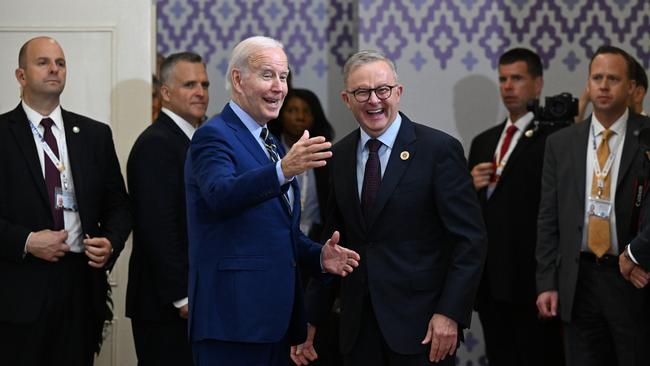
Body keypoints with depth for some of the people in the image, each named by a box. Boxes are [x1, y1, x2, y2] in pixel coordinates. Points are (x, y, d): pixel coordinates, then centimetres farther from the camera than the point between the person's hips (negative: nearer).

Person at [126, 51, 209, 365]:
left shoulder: (191, 142, 17)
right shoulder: (156, 144, -13)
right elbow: (158, 228, -20)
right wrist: (182, 297, -21)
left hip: (196, 297, 9)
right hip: (169, 304, -9)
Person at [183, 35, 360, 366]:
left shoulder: (273, 145, 19)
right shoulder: (213, 137, -8)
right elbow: (221, 195, -29)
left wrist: (319, 255, 4)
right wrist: (284, 171, -43)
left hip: (276, 316, 8)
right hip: (233, 318, -8)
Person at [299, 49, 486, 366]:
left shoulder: (439, 149, -7)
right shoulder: (340, 156, 8)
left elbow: (470, 239, -9)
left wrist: (450, 313, -16)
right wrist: (311, 319, 8)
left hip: (420, 324, -4)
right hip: (358, 326, 4)